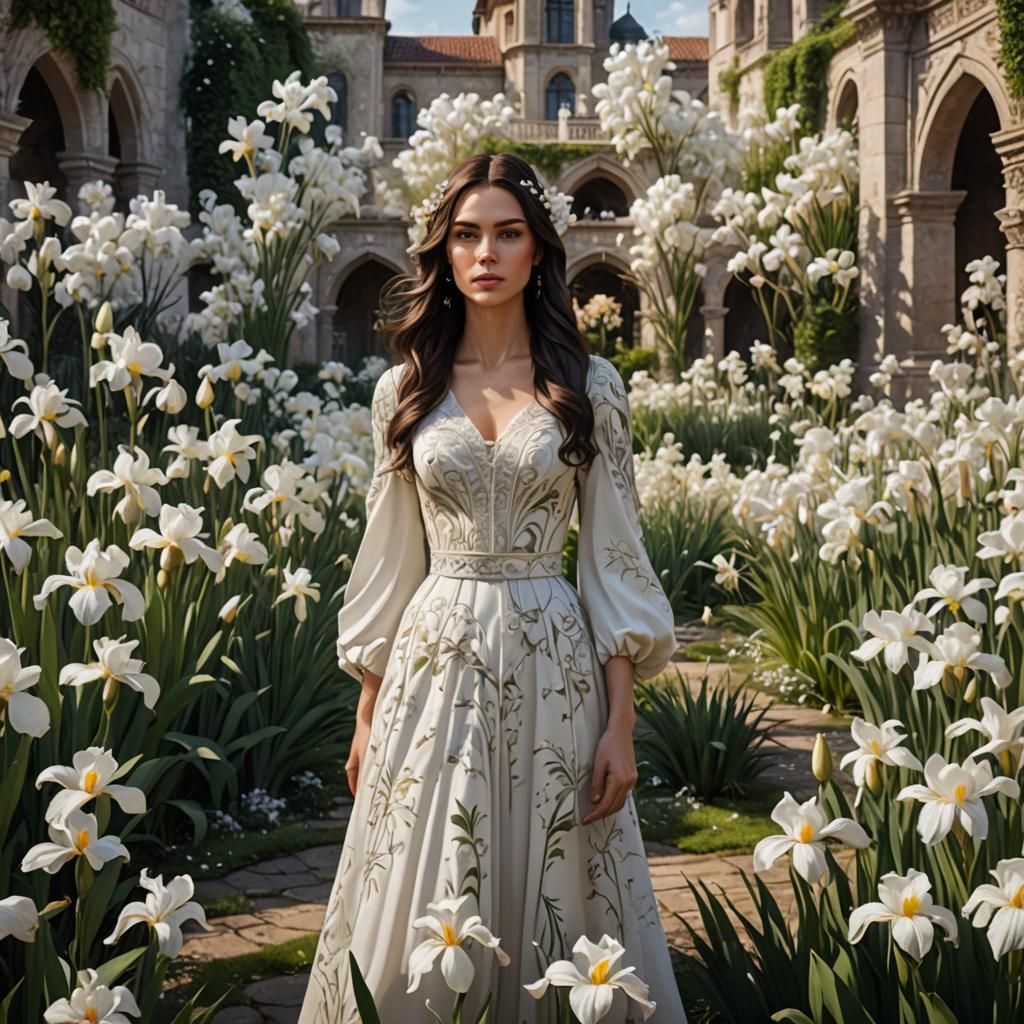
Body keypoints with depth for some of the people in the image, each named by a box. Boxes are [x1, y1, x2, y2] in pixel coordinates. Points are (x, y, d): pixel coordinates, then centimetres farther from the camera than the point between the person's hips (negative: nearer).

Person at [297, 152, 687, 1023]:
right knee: (426, 923, 6)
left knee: (548, 887, 6)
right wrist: (367, 715, 7)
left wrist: (621, 722, -5)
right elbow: (389, 560, 9)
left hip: (553, 664, -1)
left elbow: (613, 560, 0)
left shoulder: (590, 386, 1)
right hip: (433, 659, 1)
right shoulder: (405, 389, 6)